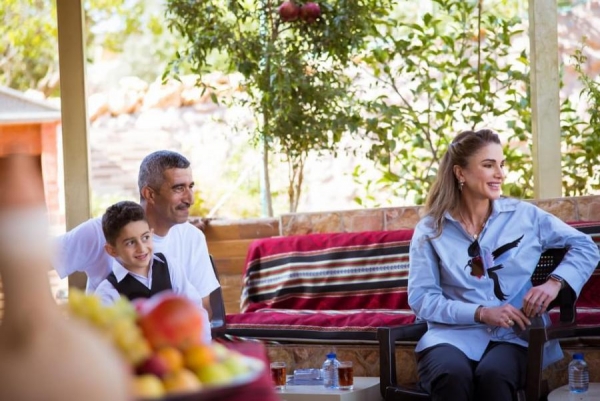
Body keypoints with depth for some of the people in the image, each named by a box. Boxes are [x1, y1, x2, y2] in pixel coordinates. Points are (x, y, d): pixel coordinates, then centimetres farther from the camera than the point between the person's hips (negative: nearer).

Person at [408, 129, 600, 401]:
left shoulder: (524, 216, 10)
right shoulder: (430, 230, 6)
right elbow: (420, 299, 0)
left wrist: (555, 282, -7)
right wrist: (480, 313, -12)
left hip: (512, 336, 1)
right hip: (453, 335, 0)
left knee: (493, 375, -36)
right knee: (453, 375, -37)